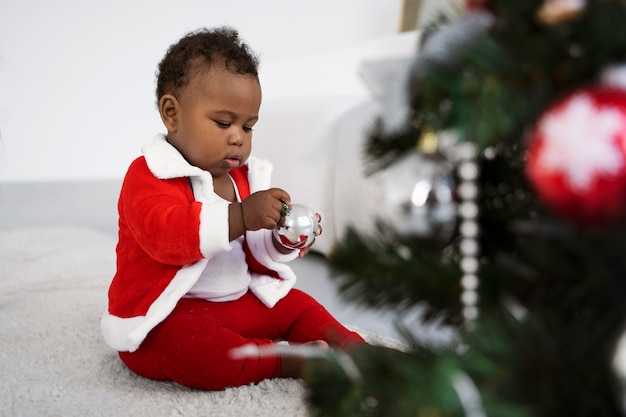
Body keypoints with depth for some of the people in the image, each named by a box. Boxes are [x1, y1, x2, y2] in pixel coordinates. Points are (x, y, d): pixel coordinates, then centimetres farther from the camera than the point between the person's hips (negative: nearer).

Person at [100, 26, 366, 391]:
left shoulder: (244, 177, 11)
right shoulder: (148, 176, -14)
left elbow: (257, 255, 14)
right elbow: (165, 236, -34)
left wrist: (282, 244, -11)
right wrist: (240, 216, -42)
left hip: (241, 299, 8)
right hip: (166, 315, -8)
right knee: (193, 346, -36)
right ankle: (285, 360, -25)